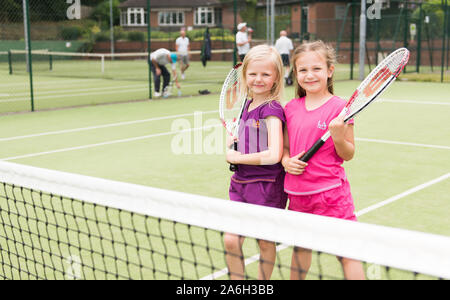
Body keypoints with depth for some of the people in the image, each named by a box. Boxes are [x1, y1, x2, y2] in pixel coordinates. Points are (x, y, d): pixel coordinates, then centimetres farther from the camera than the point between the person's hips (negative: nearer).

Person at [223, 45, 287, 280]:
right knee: (230, 240, 2)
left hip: (267, 186, -6)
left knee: (265, 243, 10)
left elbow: (273, 155, -24)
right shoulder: (248, 104, 8)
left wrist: (236, 157, -13)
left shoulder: (271, 109, -15)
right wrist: (233, 142, 5)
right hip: (241, 182, 6)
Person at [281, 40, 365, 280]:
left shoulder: (339, 108, -8)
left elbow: (348, 155, -5)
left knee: (346, 253, -1)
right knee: (300, 247, 19)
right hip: (297, 192, 5)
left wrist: (338, 137, -23)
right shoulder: (291, 108, 6)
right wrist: (286, 161, -3)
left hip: (330, 192, -5)